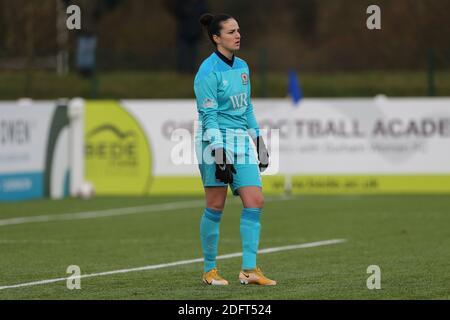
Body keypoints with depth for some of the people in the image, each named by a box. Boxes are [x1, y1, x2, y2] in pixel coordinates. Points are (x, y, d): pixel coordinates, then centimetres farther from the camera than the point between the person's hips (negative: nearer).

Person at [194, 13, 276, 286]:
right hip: (215, 141, -7)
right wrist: (219, 153, -20)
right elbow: (209, 116, -14)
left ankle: (249, 269, -1)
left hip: (241, 140, 7)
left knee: (255, 201, -3)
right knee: (216, 206, -3)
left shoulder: (242, 67, 13)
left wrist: (260, 143, 19)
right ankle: (210, 270, 8)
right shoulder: (208, 72, -11)